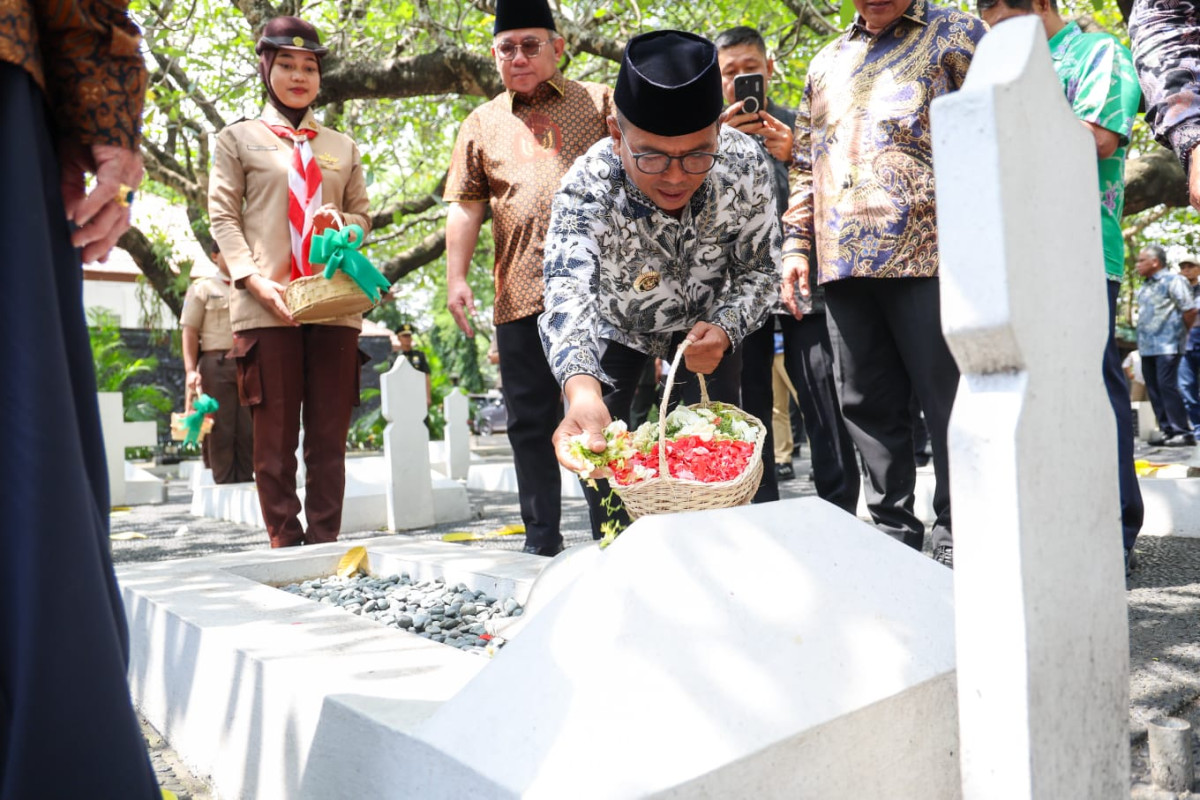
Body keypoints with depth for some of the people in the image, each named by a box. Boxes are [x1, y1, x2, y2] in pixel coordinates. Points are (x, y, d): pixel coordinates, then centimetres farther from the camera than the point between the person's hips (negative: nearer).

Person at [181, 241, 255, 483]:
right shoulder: (202, 288, 11)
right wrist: (191, 370, -7)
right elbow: (190, 332, 4)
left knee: (249, 431, 0)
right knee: (220, 429, -2)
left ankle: (245, 481, 6)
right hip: (217, 364, -2)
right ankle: (224, 484, 3)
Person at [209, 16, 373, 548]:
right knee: (275, 435, -1)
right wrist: (256, 280, -11)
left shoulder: (342, 147, 20)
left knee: (329, 435, 2)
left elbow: (364, 215, 22)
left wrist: (342, 223, -3)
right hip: (266, 306, -2)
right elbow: (223, 218, 4)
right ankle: (286, 546, 7)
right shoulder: (238, 139, 12)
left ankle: (324, 545, 9)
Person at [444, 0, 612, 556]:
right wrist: (456, 277, 2)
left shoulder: (598, 103, 13)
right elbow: (465, 206, 13)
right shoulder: (482, 124, 17)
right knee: (530, 420, 5)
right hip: (521, 296, 2)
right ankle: (542, 539, 17)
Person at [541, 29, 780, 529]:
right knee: (597, 454, -2)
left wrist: (725, 330, -35)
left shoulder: (745, 164, -29)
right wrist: (582, 392, -73)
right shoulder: (586, 188, -36)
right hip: (614, 325, -1)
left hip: (705, 322, 1)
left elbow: (759, 269, -14)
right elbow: (569, 293, -53)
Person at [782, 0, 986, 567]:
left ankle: (956, 539, 8)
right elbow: (804, 165, 24)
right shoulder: (826, 63, 23)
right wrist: (795, 245, 13)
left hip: (927, 256, -5)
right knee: (867, 403, 7)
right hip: (843, 265, 5)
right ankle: (894, 531, 18)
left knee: (948, 398, -4)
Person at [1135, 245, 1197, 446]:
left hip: (1166, 346, -8)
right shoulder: (1145, 286, 17)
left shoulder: (1172, 281, -6)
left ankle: (1182, 432, -7)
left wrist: (1181, 332, 1)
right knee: (1154, 389, 6)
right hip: (1146, 347, 8)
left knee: (1167, 387, -12)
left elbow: (1190, 310, -9)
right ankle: (1167, 430, 11)